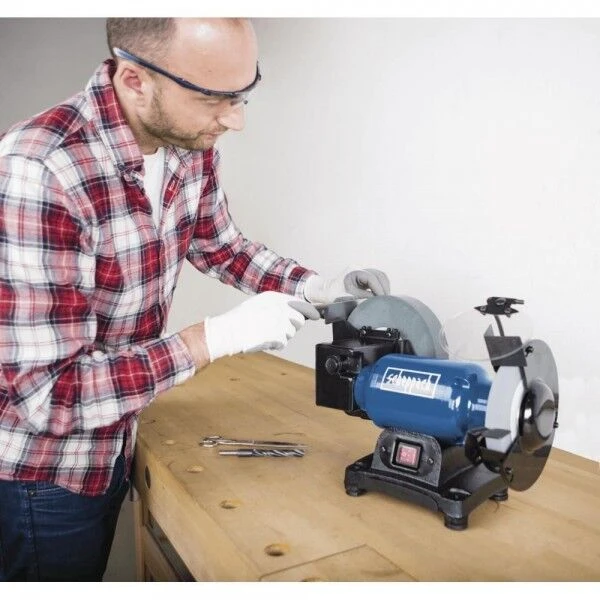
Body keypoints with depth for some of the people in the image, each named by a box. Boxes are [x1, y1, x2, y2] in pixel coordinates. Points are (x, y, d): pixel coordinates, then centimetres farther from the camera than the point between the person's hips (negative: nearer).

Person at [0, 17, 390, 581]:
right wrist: (219, 336, -31)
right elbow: (49, 396, -30)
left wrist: (315, 287, -7)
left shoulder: (191, 148, -10)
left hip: (114, 448, 7)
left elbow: (220, 244, 8)